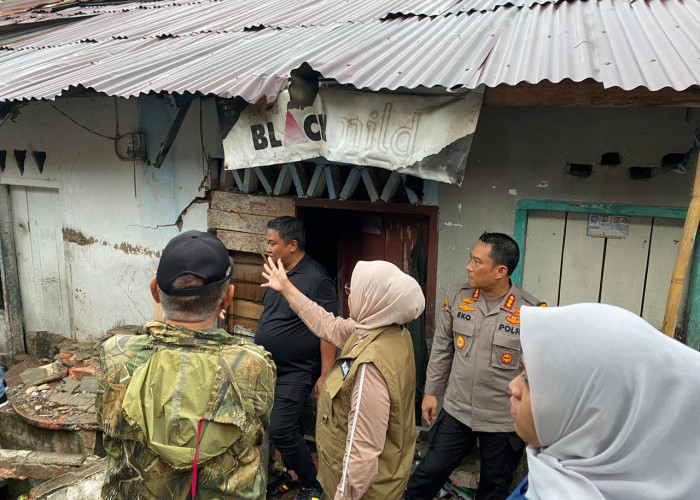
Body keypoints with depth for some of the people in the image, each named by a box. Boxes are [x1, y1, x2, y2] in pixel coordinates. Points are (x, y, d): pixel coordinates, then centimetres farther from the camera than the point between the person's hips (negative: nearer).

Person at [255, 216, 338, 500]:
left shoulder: (317, 280, -19)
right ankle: (294, 475, 37)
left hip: (296, 373, -7)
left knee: (280, 431, -5)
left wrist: (325, 375, -19)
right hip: (270, 369, 7)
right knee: (289, 428, 18)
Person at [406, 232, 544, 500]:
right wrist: (431, 392, 8)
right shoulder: (457, 298, -6)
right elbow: (441, 349, 5)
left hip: (504, 422, -2)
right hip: (456, 412, 2)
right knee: (429, 473, 12)